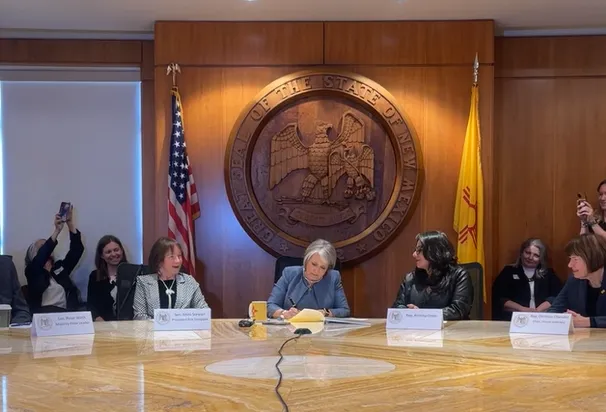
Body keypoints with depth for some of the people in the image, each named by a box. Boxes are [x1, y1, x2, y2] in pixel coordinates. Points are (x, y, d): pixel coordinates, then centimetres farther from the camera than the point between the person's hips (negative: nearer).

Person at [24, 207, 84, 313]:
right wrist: (57, 230, -10)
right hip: (44, 315, -4)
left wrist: (70, 222, 9)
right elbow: (41, 258, -9)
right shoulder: (32, 271, 12)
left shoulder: (60, 267, 24)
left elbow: (77, 248, 18)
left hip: (66, 314, 4)